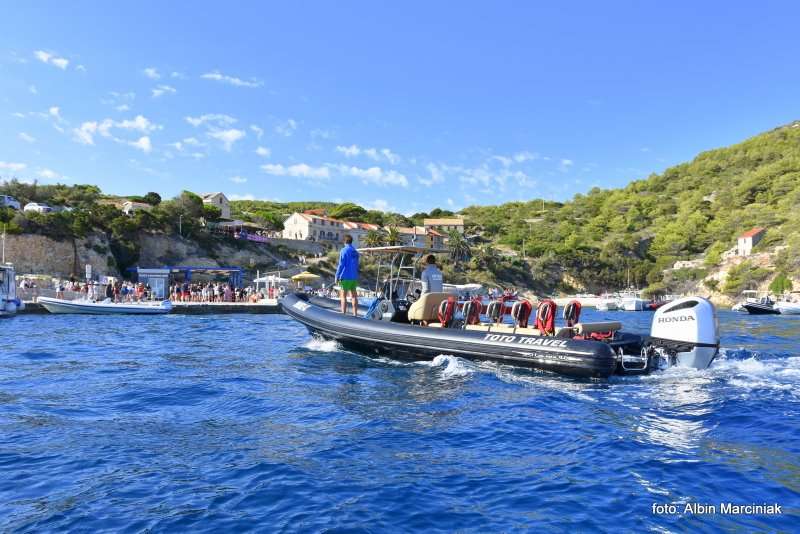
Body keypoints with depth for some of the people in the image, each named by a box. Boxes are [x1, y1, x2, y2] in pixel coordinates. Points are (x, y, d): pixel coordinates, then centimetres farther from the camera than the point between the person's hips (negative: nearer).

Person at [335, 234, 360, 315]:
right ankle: (355, 314, 11)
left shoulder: (344, 251, -9)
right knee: (354, 296, 9)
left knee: (343, 296, -2)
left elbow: (341, 265, -13)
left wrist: (337, 276, -7)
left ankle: (343, 314, -5)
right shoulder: (355, 252, 10)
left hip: (345, 277, -6)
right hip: (354, 277, 6)